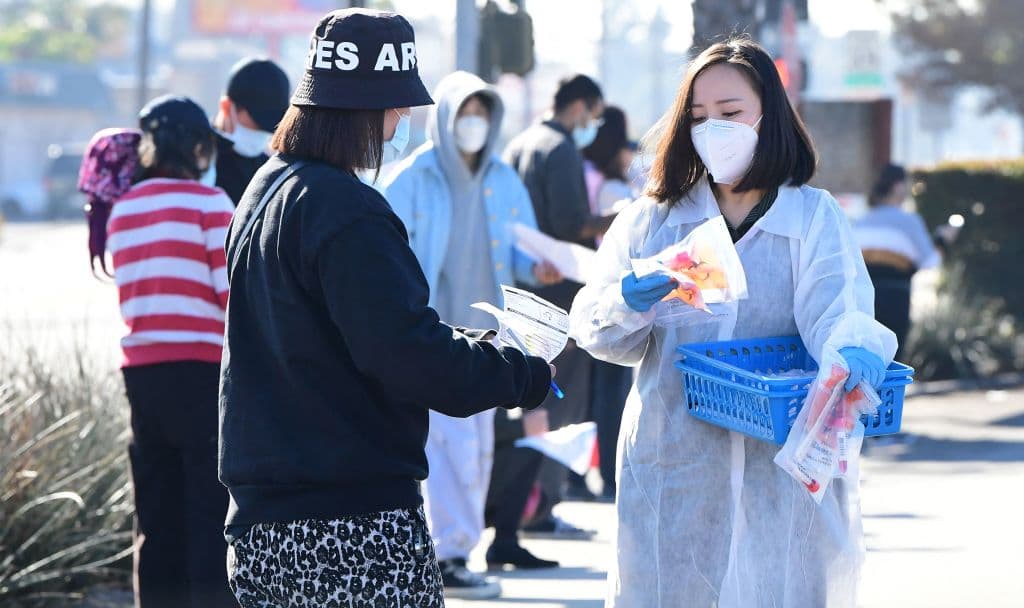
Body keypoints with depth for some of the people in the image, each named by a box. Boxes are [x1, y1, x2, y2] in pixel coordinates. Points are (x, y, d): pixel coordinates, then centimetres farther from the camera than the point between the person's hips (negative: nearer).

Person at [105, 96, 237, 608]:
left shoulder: (121, 210, 11)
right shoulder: (207, 202, -7)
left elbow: (134, 294, 13)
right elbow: (235, 293, -12)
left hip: (141, 369, 6)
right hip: (202, 370, -6)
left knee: (158, 517, 10)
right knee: (213, 513, -2)